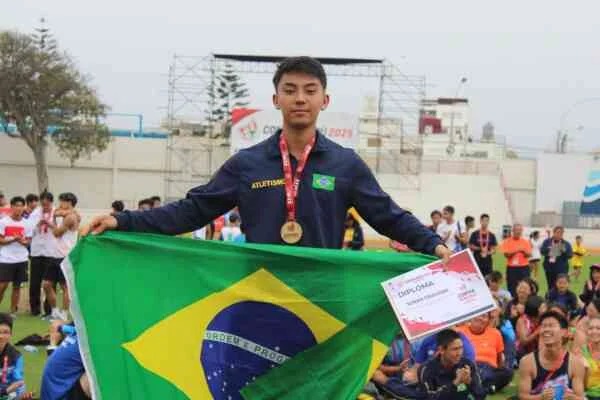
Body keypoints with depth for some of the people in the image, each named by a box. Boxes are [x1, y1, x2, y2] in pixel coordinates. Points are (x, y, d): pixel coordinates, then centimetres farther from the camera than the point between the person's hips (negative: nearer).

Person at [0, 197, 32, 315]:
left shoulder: (26, 224, 4)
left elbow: (29, 241, 7)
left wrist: (23, 241, -15)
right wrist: (13, 239, -20)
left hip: (21, 259, 3)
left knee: (17, 286, 6)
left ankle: (13, 311, 13)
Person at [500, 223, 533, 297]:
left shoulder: (526, 242, 6)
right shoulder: (507, 241, 1)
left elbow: (529, 254, 2)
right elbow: (506, 254, -7)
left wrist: (524, 251, -17)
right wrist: (515, 251, -18)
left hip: (524, 267, 1)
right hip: (511, 268, -1)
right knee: (512, 288, 0)